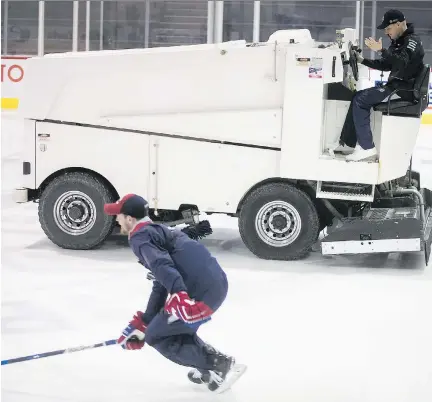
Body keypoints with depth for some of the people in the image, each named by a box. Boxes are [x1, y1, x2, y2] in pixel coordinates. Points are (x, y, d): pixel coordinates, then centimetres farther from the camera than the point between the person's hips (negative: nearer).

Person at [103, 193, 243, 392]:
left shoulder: (139, 237, 0)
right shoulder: (157, 231, 29)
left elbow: (162, 266, -21)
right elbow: (161, 285, 31)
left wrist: (178, 296, -36)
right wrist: (142, 324, 32)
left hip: (200, 292, -9)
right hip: (217, 284, 9)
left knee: (156, 336, 8)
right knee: (174, 325, 29)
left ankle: (218, 364, 5)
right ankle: (214, 359, 24)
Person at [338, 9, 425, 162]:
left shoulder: (412, 41, -13)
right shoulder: (398, 42, 17)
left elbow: (402, 62, -30)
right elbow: (385, 65, 24)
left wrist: (381, 50, -39)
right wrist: (362, 60, 14)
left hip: (405, 89, -10)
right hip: (396, 86, 10)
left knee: (360, 100, -16)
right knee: (359, 98, 10)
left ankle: (366, 147, -20)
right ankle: (348, 142, 12)